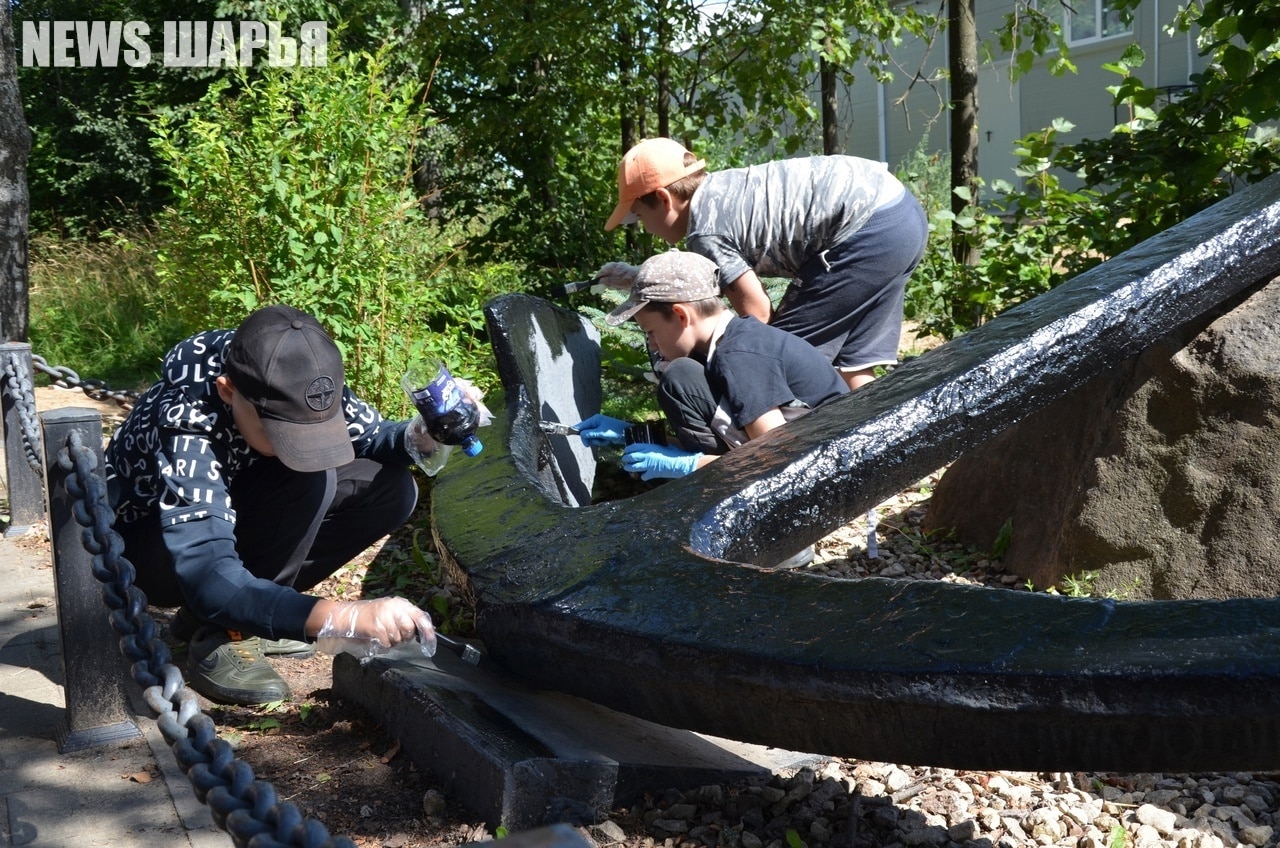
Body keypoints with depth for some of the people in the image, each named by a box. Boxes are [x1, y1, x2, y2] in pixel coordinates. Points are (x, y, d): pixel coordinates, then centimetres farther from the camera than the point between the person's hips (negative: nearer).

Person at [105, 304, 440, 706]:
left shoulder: (293, 386, -21)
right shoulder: (187, 432, -38)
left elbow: (371, 437, -5)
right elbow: (210, 578, -47)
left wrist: (420, 437, -29)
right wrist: (349, 618, -57)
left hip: (226, 511, 7)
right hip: (142, 545, -7)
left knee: (390, 488, -13)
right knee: (305, 483, -32)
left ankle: (236, 613, -2)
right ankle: (219, 634, -16)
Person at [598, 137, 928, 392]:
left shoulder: (705, 232, -10)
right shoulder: (720, 189, 17)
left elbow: (756, 314, -5)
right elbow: (721, 275, 32)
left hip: (872, 231, -10)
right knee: (852, 366, 15)